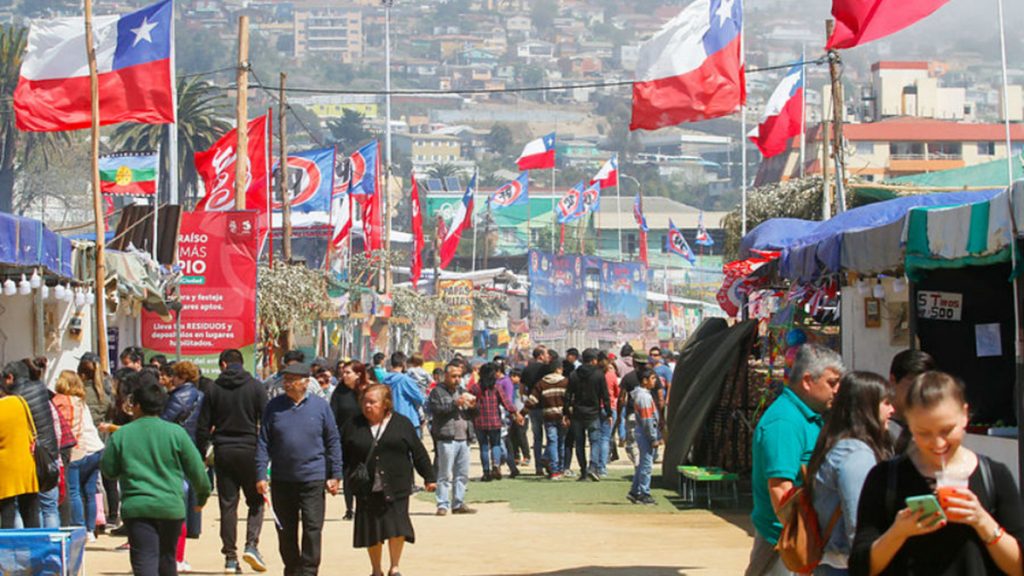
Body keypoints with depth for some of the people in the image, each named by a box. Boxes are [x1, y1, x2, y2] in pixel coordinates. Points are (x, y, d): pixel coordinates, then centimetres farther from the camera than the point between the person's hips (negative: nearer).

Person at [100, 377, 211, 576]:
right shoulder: (176, 432, -1)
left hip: (136, 507, -2)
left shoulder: (120, 435, -1)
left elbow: (108, 470, 9)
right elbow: (196, 469, 4)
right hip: (171, 507, 2)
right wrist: (202, 494, 21)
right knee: (167, 557, 20)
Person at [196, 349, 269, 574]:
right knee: (256, 501, 10)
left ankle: (230, 556, 4)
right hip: (249, 450, -2)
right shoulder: (255, 387, -1)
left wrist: (201, 454, 11)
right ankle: (251, 544, -9)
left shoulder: (214, 389, 3)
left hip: (223, 452, 2)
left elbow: (203, 427, 4)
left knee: (227, 504, 5)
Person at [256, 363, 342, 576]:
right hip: (282, 479, 2)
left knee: (312, 528, -6)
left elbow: (333, 442, 4)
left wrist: (335, 475, 0)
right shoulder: (274, 406, 3)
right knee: (285, 531, 10)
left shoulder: (320, 406, 1)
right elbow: (263, 443, 4)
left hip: (313, 479, -2)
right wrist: (260, 475, -3)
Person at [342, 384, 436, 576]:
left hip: (396, 488, -1)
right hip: (367, 490, 1)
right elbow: (341, 455, 5)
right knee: (372, 531, 6)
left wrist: (429, 477, 8)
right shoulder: (353, 426, 5)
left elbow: (418, 452, 7)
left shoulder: (402, 424, 3)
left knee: (397, 528, -7)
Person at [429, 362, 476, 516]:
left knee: (463, 474, 7)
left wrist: (472, 407, 2)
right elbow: (436, 409, -15)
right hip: (446, 439, -7)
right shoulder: (437, 392, 1)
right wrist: (455, 403, -18)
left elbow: (470, 416, 25)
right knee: (445, 475, -5)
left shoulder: (460, 392, 22)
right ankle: (442, 505, -3)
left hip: (463, 438, 7)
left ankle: (459, 503, 14)